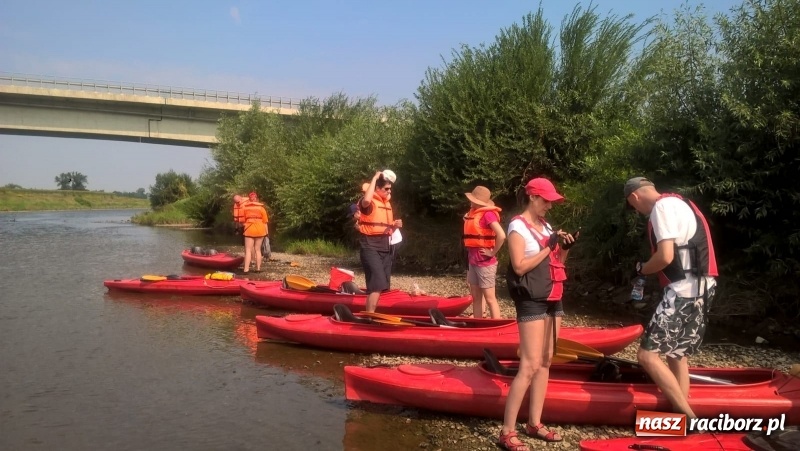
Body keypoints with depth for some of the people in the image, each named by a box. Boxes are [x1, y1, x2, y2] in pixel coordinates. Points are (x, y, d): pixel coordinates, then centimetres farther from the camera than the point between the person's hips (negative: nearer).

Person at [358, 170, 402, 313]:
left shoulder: (387, 203, 16)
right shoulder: (370, 202, -9)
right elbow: (366, 200, -37)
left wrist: (395, 225, 2)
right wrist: (375, 178, -25)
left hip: (385, 247, 9)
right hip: (371, 246, -9)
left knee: (381, 285, 12)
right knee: (378, 284, -18)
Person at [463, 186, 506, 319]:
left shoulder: (488, 214, -16)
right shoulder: (472, 213, 9)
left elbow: (501, 236, -27)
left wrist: (493, 252, -16)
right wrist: (470, 256, 12)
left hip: (485, 262, -8)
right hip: (473, 261, 8)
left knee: (489, 298, -3)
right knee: (476, 297, 12)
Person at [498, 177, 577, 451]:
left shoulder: (546, 226, 14)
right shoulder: (518, 226, -9)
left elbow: (555, 264, 17)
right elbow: (520, 266, -19)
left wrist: (564, 248, 0)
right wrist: (548, 247, -16)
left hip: (553, 300, 9)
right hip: (532, 302, -9)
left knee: (545, 361, 10)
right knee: (530, 365, -13)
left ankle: (534, 424, 18)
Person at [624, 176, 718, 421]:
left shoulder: (661, 207, -11)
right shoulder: (678, 204, 20)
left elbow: (665, 256, -21)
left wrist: (642, 269, -3)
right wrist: (648, 269, 14)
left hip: (683, 291, -11)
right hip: (698, 288, 11)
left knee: (647, 355, -10)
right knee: (677, 354, 19)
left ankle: (688, 418, -10)